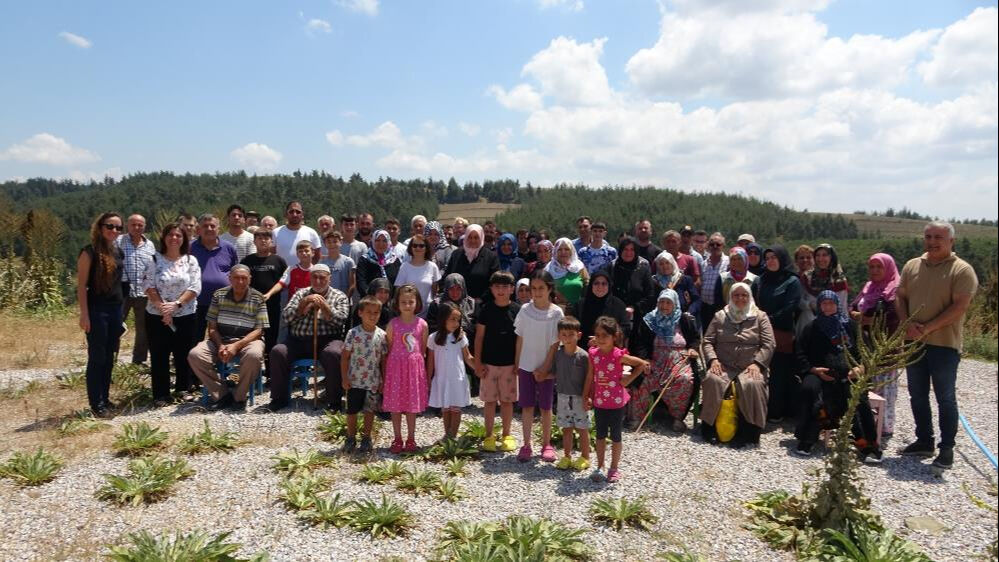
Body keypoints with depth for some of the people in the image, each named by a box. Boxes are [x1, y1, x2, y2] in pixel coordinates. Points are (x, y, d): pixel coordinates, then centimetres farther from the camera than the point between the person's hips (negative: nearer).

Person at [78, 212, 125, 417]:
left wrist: (122, 309, 14)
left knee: (109, 357, 12)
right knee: (97, 357, -1)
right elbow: (81, 285, -10)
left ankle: (105, 399, 22)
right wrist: (84, 314, -16)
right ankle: (96, 404, 8)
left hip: (115, 309, 7)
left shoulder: (119, 252, 11)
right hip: (96, 310, -6)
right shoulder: (90, 252, -9)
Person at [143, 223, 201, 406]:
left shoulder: (191, 261, 2)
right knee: (159, 356, 4)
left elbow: (194, 288, -5)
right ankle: (160, 394, 12)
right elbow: (148, 286, -6)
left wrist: (176, 304, -17)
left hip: (185, 316, 1)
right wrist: (161, 306, -17)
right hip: (157, 316, -1)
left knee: (183, 354, 8)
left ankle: (184, 388, 24)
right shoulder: (154, 260, 1)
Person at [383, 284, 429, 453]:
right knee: (395, 404, 5)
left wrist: (423, 369, 6)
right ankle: (397, 439, 18)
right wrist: (385, 372, -1)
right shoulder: (393, 324, -3)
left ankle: (411, 439, 21)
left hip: (415, 366, 1)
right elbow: (388, 348, 1)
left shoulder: (422, 324, 0)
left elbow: (424, 349, 7)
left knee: (412, 404, 9)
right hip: (396, 366, -1)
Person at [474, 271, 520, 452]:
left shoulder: (517, 310, -2)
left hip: (510, 363, 1)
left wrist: (519, 362, 0)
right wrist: (478, 362, -3)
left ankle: (506, 435, 23)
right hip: (489, 363, 0)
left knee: (507, 400, 9)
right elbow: (479, 337, 0)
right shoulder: (486, 309, -3)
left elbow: (520, 338, 3)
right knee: (489, 400, 7)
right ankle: (489, 436, 18)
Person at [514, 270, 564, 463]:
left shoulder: (556, 313, -8)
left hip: (546, 367, -1)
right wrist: (517, 364, 2)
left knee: (545, 406, 8)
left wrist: (545, 368, -11)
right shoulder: (525, 310, -2)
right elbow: (520, 339, 3)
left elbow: (555, 344, -8)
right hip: (526, 365, 2)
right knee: (527, 406, 5)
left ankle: (546, 444, 20)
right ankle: (526, 445, 12)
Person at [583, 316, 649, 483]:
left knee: (615, 436, 10)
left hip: (617, 402, -3)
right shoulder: (593, 354, -5)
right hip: (599, 402, 4)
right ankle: (599, 467, 27)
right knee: (600, 435, 14)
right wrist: (585, 397, 4)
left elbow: (643, 364, -9)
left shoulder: (619, 355, -17)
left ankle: (614, 468, 24)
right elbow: (590, 377, 3)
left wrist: (628, 379, -11)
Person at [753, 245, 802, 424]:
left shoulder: (792, 281, 1)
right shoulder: (761, 280, 16)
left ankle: (776, 412, 6)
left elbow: (790, 308, -7)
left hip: (782, 334, -4)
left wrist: (770, 320, -10)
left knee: (779, 373, -1)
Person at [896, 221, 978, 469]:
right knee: (917, 396, 14)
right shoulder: (912, 266, 9)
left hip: (944, 344, -5)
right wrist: (907, 324, -7)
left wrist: (927, 328, -19)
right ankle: (924, 442, 27)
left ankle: (947, 449, 14)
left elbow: (959, 307, -15)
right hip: (913, 342, 6)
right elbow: (900, 297, 9)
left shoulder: (962, 270, -8)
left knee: (945, 398, 3)